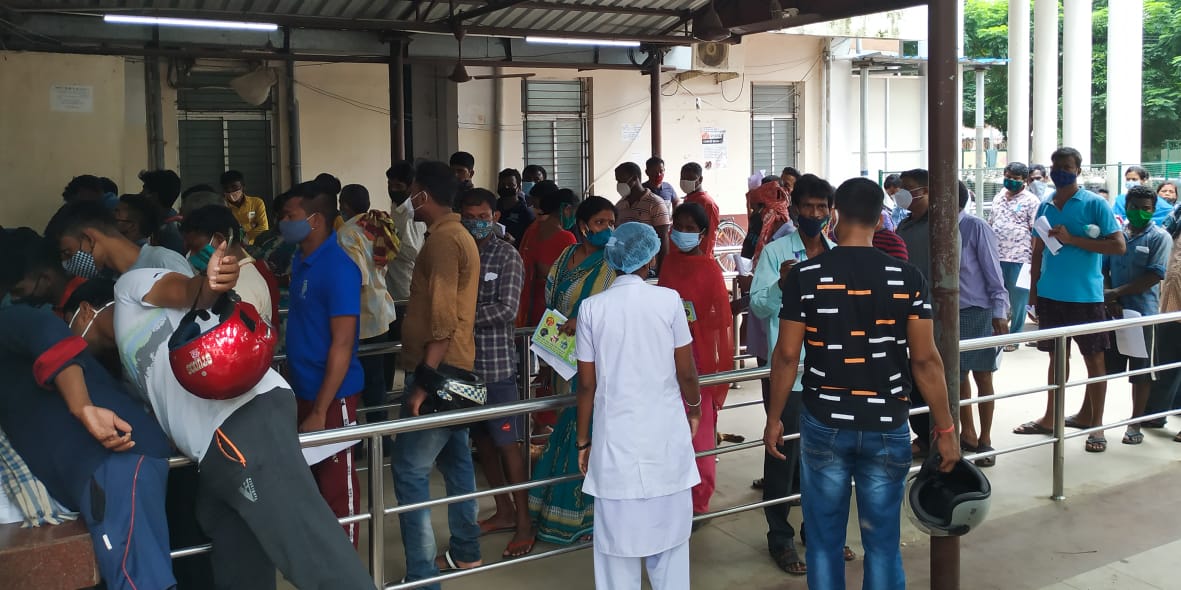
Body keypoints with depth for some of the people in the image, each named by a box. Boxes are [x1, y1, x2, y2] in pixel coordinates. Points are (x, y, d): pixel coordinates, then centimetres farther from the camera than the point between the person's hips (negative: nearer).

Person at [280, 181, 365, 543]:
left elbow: (342, 344, -21)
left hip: (331, 396, -9)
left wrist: (320, 411, -21)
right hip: (303, 390, 9)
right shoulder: (300, 260, 8)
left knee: (336, 485, 3)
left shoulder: (338, 268, -19)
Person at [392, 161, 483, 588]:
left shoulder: (441, 240, -17)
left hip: (437, 370, -10)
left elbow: (442, 321, -23)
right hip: (455, 369, 10)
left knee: (409, 469, -7)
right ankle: (466, 551, 28)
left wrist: (423, 382, -23)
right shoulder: (459, 235, 15)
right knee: (455, 458, 17)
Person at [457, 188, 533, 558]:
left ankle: (523, 525, 9)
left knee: (507, 442, -1)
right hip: (463, 361, 5)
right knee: (481, 439, 13)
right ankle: (504, 512, 27)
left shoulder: (507, 257, -5)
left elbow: (507, 309, -14)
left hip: (496, 363, -5)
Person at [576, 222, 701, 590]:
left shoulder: (592, 308, -4)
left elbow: (587, 384, -2)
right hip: (666, 433, 0)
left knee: (618, 537, 9)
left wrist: (583, 441, 10)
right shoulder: (668, 300, -6)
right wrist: (695, 407, 18)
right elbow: (685, 372, -2)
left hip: (616, 437, 0)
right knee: (668, 530, 13)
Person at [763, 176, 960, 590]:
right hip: (887, 429, 1)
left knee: (824, 539, 13)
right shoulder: (907, 278, -7)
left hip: (824, 425, 0)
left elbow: (787, 356, -6)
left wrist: (774, 419, 6)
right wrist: (945, 428, 2)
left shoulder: (804, 276, -8)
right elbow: (925, 360, -7)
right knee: (882, 543, 12)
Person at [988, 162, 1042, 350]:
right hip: (996, 257, 5)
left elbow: (1036, 233, -7)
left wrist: (1035, 260, -12)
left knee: (1017, 301, 3)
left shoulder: (1031, 201, -4)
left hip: (1019, 259, -5)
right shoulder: (998, 197, 15)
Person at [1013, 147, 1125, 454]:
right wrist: (1033, 293, 11)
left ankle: (1095, 424, 13)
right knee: (1056, 356, 14)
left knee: (1094, 359, 4)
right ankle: (1050, 418, 23)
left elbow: (1119, 246, -13)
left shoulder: (1094, 204, -7)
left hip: (1086, 296, -5)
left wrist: (1071, 239, -19)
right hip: (1050, 295, 5)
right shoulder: (1045, 206, 8)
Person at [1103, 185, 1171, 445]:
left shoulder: (1160, 238, -4)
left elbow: (1154, 277, -12)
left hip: (1142, 313, -3)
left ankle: (1135, 424, 16)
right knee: (1104, 367, 8)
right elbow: (1102, 270, 6)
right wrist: (1109, 300, -10)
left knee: (1140, 371, 6)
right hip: (1112, 312, 3)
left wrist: (1116, 293, -13)